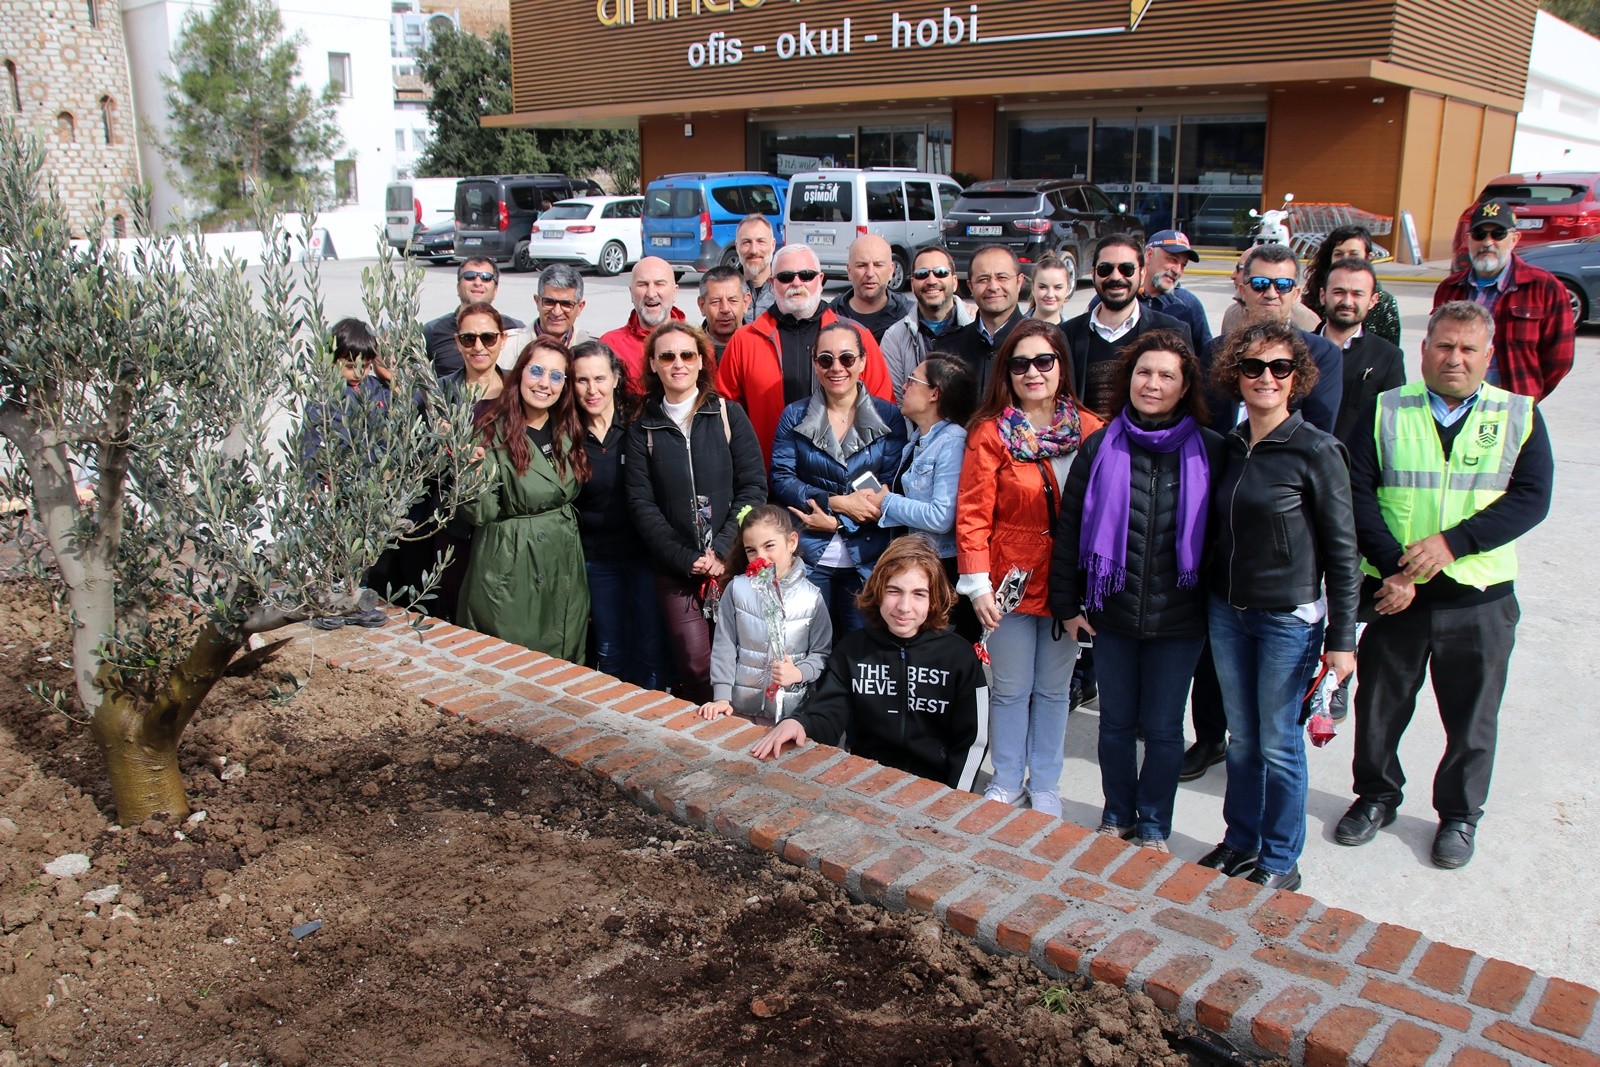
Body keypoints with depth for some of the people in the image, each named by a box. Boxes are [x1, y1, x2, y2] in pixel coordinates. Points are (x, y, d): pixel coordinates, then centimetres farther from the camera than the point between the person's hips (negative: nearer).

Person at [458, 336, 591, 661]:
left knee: (563, 662, 11)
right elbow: (481, 513, -14)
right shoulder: (493, 433, -10)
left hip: (563, 570, 5)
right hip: (511, 572, -5)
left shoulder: (568, 431, 7)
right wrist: (474, 475, -28)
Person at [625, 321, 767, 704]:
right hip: (675, 570, 0)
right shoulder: (642, 430, 8)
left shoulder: (729, 415, 5)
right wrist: (686, 559, -9)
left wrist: (722, 550, -11)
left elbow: (754, 487, 0)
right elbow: (642, 504, 2)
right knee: (697, 667, -8)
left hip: (734, 562, 0)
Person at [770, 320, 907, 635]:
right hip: (807, 555, 0)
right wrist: (837, 502, -17)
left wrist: (834, 521, -14)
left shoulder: (888, 417, 1)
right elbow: (781, 479, -3)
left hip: (867, 557, 0)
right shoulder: (795, 416, 3)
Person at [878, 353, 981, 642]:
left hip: (942, 568, -9)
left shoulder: (952, 442, -15)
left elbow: (941, 517, -23)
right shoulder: (917, 438, 13)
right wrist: (883, 496, 5)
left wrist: (887, 502, -13)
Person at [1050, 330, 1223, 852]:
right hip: (1112, 613, 1)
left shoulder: (1210, 451, -4)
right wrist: (1067, 603, 0)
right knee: (1116, 722, 14)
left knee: (1163, 728, 11)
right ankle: (1117, 815, 34)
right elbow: (1070, 527, 1)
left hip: (1179, 618, -1)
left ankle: (1154, 825, 30)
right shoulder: (1100, 446, -1)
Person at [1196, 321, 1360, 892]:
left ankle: (1280, 861, 24)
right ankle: (1240, 843, 33)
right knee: (1241, 739, 16)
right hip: (1227, 613, 5)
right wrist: (1213, 599, 8)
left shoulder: (1317, 451, -12)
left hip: (1290, 619, -5)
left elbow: (1341, 551, -9)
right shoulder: (1228, 446, 4)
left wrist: (1341, 638, -10)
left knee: (1278, 745, 7)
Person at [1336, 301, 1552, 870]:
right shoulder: (1385, 411, 1)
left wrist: (1452, 541, -19)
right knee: (1378, 707, 12)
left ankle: (1459, 814, 33)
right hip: (1394, 592, 0)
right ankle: (1377, 796, 35)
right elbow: (1358, 494, -7)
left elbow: (1531, 498, -7)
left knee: (1472, 719, 12)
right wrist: (1393, 569, -17)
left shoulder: (1520, 416, 3)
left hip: (1480, 598, 0)